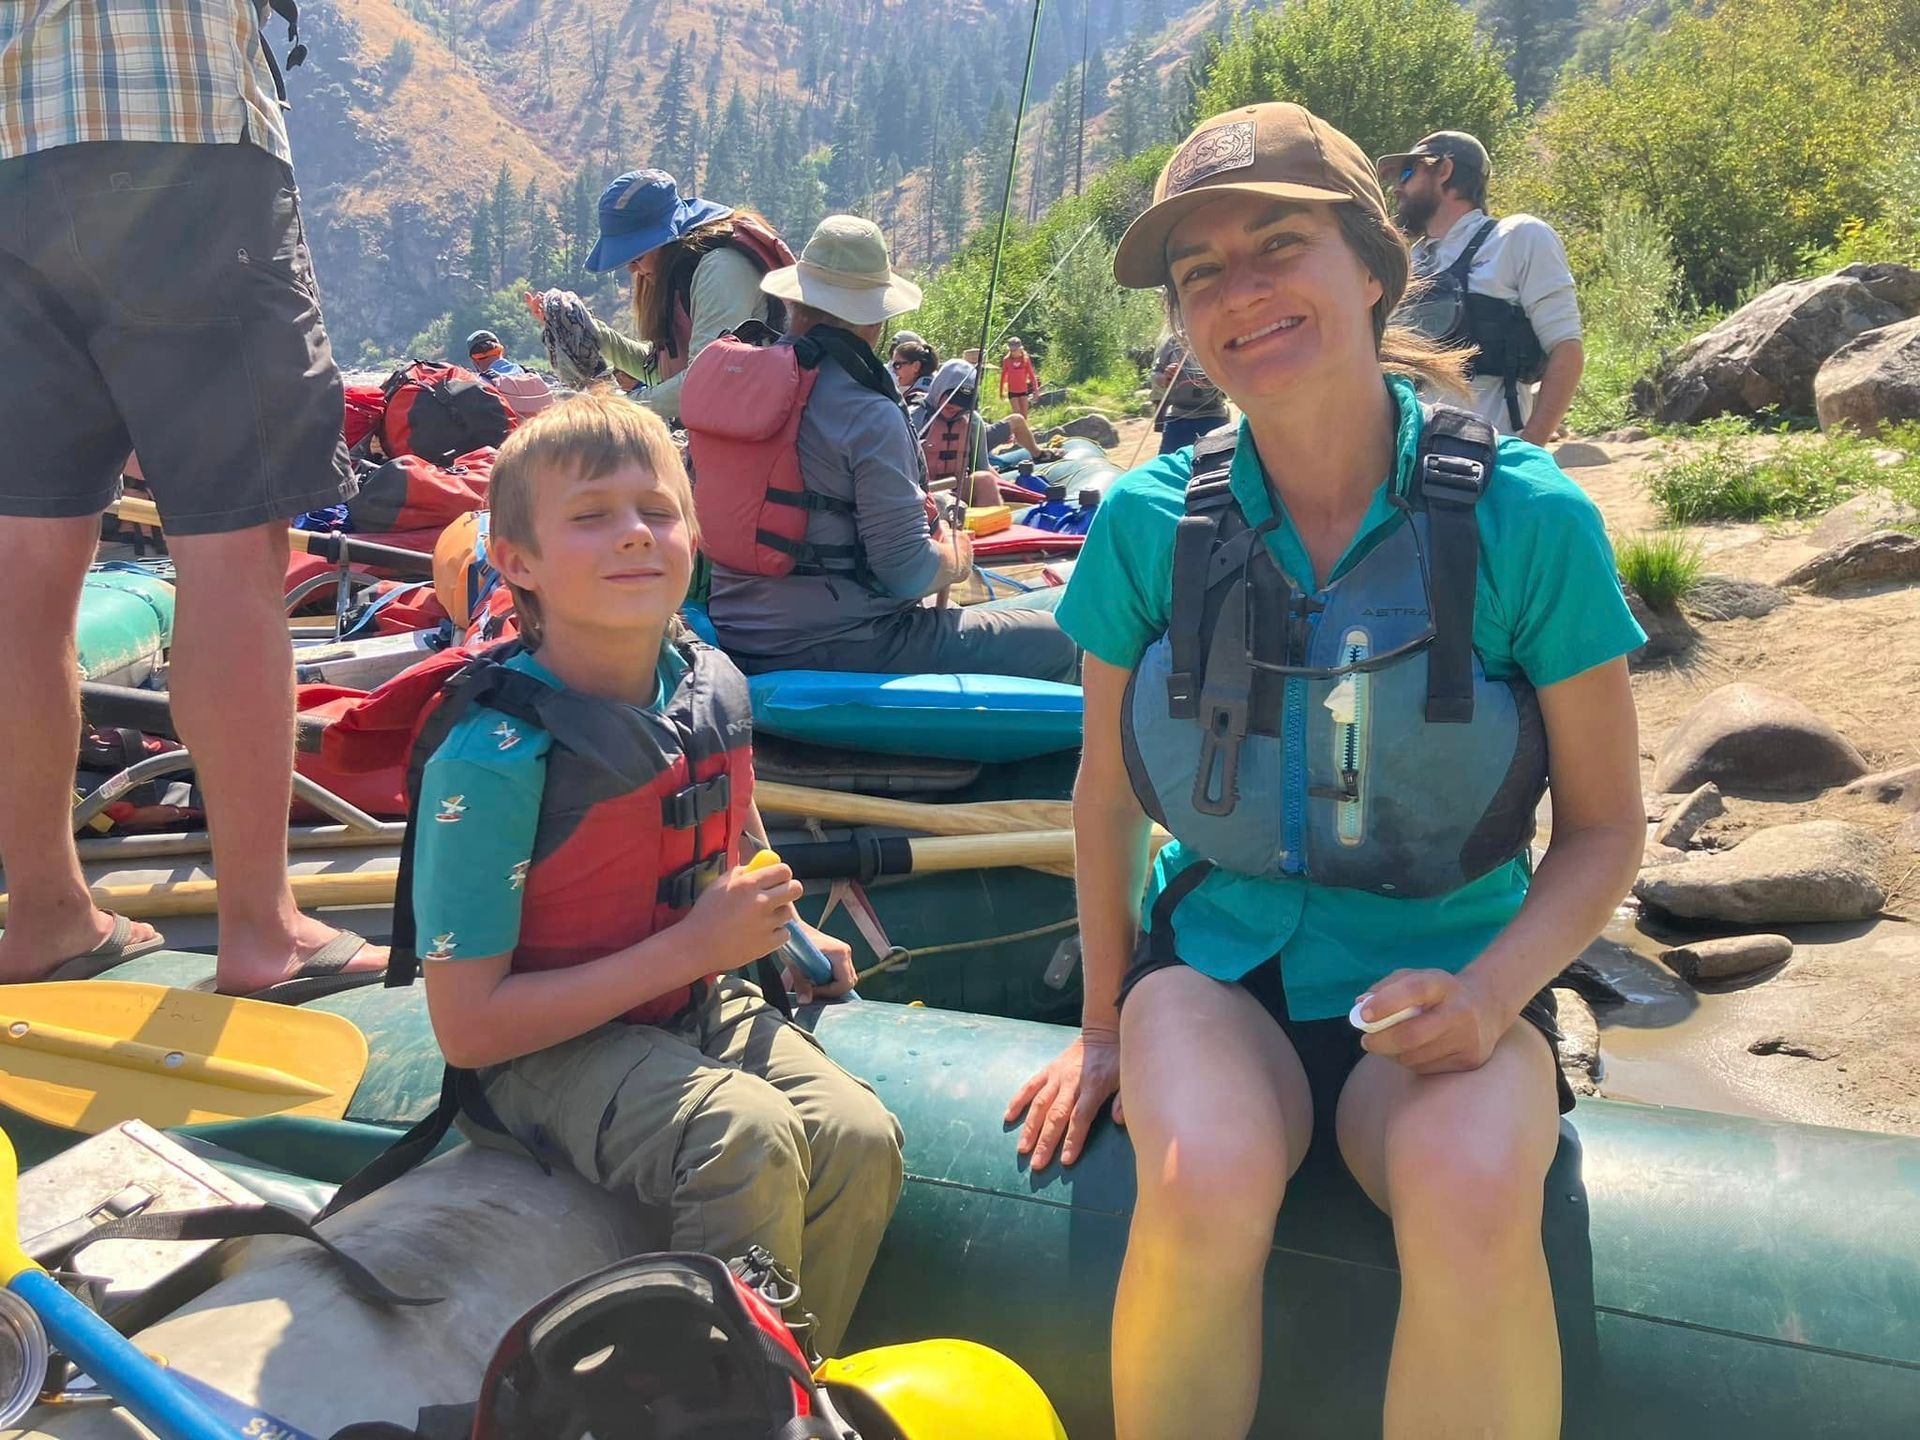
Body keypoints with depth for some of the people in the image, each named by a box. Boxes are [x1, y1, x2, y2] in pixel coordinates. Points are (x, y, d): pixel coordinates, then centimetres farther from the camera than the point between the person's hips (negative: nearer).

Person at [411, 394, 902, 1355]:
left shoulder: (713, 687, -3)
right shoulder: (497, 754, -23)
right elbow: (467, 1026, -21)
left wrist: (786, 932, 5)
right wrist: (691, 946, -22)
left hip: (705, 1007, 6)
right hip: (550, 1051, -6)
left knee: (861, 1139, -17)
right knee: (749, 1136, -30)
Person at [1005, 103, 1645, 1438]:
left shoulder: (1528, 518, -10)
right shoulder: (1150, 522, -6)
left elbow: (1604, 826, -1)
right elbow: (1107, 793, 6)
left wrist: (1491, 992, -17)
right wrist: (1104, 1027, 9)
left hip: (1446, 983, 0)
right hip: (1216, 962, 1)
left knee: (1473, 1197, -33)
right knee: (1206, 1182, -31)